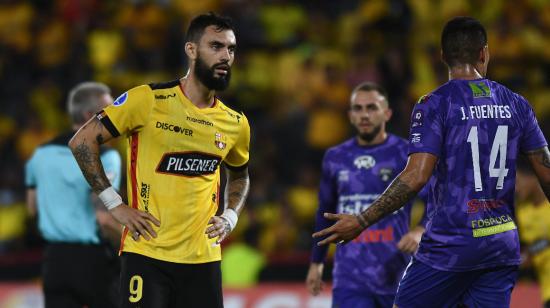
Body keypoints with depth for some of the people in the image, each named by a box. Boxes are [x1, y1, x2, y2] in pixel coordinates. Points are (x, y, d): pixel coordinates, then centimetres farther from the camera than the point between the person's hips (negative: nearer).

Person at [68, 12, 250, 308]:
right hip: (147, 253, -5)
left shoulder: (236, 124, 8)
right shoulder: (148, 100, -7)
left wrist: (230, 217, 9)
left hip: (203, 258, 5)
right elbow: (82, 141, -4)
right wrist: (115, 205, -8)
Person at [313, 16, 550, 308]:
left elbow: (416, 177, -17)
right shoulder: (515, 103, 7)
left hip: (450, 245, -5)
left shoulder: (435, 104, -7)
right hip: (503, 246, 5)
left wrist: (361, 222, -12)